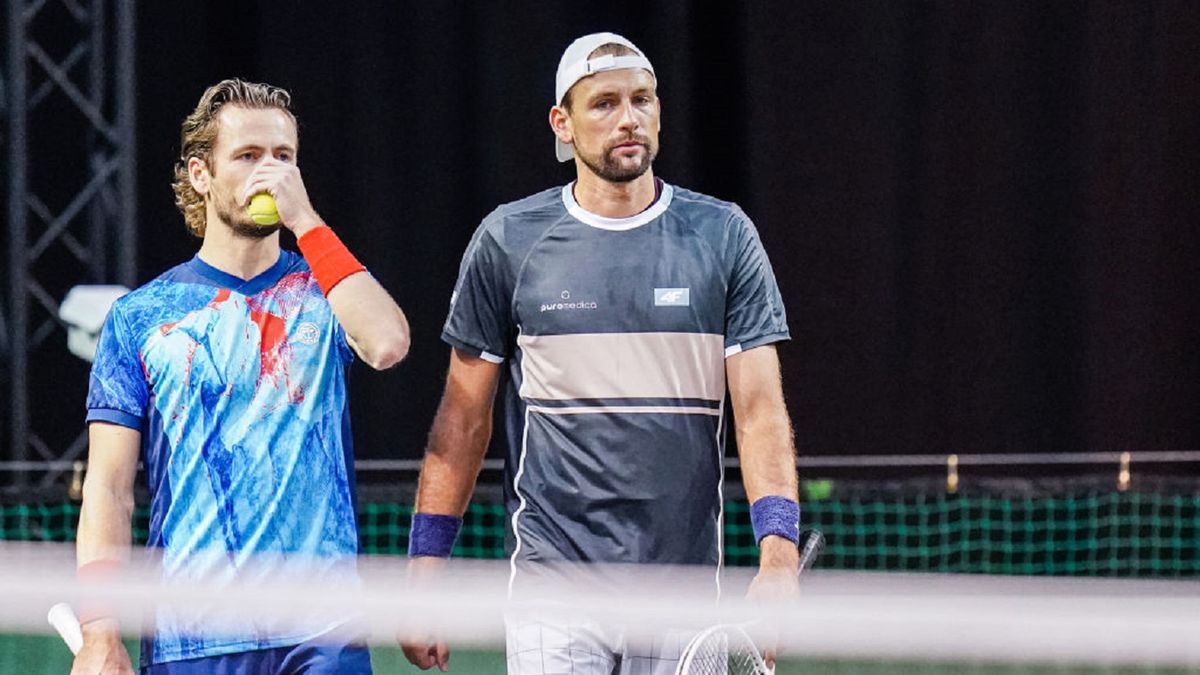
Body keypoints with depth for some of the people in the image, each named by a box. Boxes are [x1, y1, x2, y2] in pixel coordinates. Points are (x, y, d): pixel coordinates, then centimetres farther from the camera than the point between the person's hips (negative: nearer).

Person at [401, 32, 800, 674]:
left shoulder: (724, 236, 3)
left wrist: (778, 556, -15)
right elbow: (464, 417, 8)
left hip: (684, 594, 1)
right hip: (554, 586, -1)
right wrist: (425, 569, 2)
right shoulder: (508, 240, 3)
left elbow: (760, 409, -2)